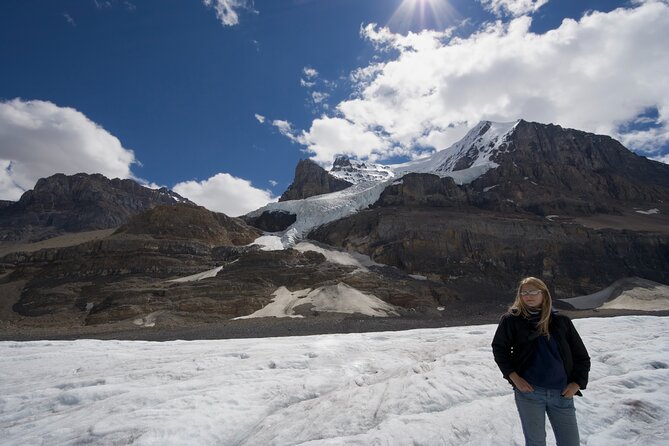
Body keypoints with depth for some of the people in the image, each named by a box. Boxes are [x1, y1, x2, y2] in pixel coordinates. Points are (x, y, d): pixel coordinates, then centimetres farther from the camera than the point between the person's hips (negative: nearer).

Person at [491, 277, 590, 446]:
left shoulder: (561, 321, 4)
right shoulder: (512, 319, -3)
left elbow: (581, 355, 11)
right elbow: (499, 348, 1)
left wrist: (576, 383, 0)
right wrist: (514, 378, -6)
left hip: (562, 393, 2)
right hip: (528, 390, -2)